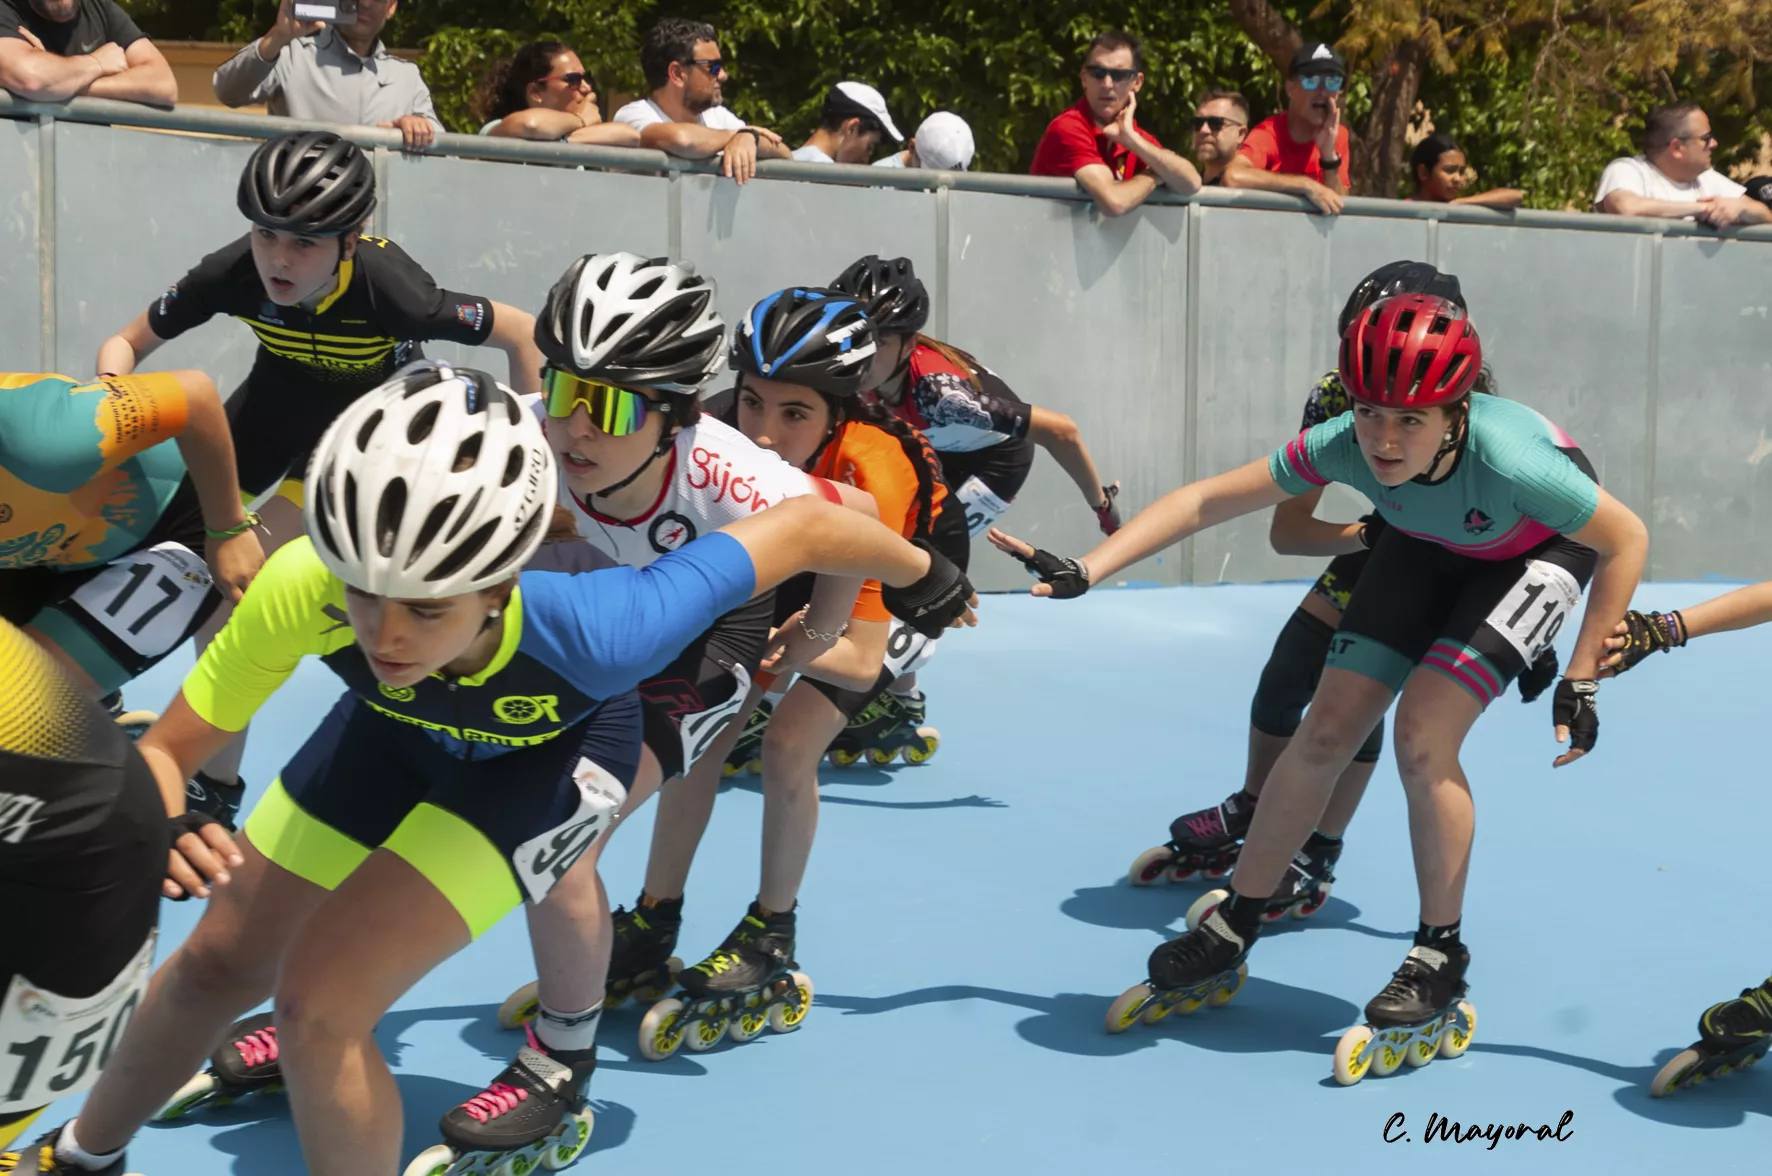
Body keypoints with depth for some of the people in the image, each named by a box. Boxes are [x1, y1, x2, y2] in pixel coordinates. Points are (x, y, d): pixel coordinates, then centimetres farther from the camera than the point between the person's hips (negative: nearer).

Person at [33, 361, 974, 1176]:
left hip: (555, 756, -3)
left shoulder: (590, 632, -46)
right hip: (395, 732, 3)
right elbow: (166, 750, -24)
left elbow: (804, 526, -33)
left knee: (318, 998, -19)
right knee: (218, 966, 15)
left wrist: (921, 575, -13)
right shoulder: (301, 591, -39)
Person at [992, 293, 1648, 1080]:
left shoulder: (1508, 461, -41)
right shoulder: (1346, 446, -32)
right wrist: (1087, 571, -32)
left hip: (1540, 548, -4)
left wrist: (1581, 681, -22)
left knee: (1423, 733, -22)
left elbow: (1627, 541, -25)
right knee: (1326, 730, -2)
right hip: (1428, 544, 4)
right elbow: (1207, 500, -24)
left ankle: (1439, 973, -5)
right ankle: (1226, 942, 13)